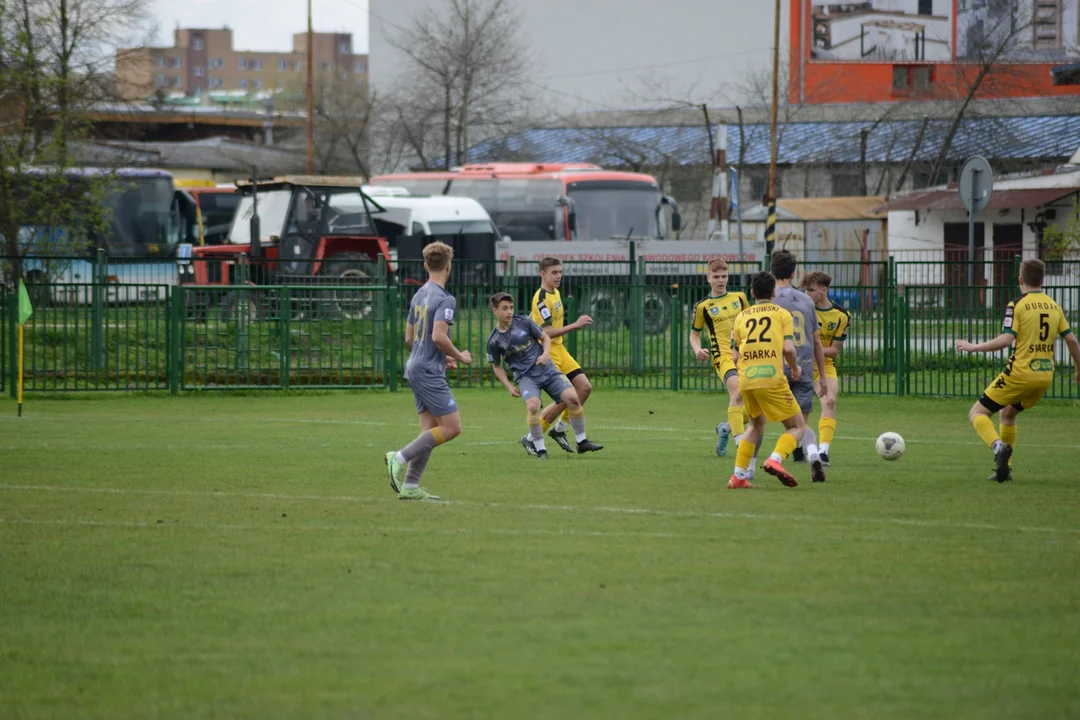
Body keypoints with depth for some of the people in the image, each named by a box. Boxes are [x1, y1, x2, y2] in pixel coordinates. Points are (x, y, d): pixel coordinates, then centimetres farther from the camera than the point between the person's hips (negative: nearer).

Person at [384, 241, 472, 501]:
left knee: (430, 429, 9)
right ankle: (400, 458, -11)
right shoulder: (445, 299, -13)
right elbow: (438, 336, -24)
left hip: (415, 369, 9)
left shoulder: (419, 295, 13)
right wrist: (459, 356, -8)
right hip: (430, 372, -9)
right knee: (452, 427, -7)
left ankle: (410, 486, 4)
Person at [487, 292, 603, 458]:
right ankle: (540, 449, -14)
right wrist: (509, 387, -2)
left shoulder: (524, 322, -3)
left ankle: (581, 441, 2)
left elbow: (545, 337, 9)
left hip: (546, 369, 2)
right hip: (525, 376, -2)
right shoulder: (494, 341, -4)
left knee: (572, 397, -13)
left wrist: (545, 354, -11)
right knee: (533, 405, -29)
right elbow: (497, 367, 10)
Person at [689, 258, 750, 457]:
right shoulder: (703, 306, 2)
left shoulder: (739, 298, 11)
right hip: (723, 356, -5)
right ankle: (739, 441, -32)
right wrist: (698, 350, -8)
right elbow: (694, 334, 12)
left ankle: (726, 428, 29)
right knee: (737, 393, -30)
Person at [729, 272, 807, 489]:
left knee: (756, 424, 27)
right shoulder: (782, 314, 5)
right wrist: (795, 369, 12)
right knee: (797, 426, 7)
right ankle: (775, 459, -20)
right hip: (772, 379, -5)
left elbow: (735, 357, 13)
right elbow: (788, 348, -7)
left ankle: (738, 475, 17)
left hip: (746, 381, 5)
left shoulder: (741, 317, 15)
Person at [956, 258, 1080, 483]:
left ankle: (998, 446, -27)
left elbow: (1006, 340, -19)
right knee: (1008, 413, 28)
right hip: (1045, 375, 7)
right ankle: (1004, 468, 23)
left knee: (978, 412, 1)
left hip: (1020, 373, -6)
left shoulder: (1018, 305, -9)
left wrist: (974, 347, -8)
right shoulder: (1054, 306, 9)